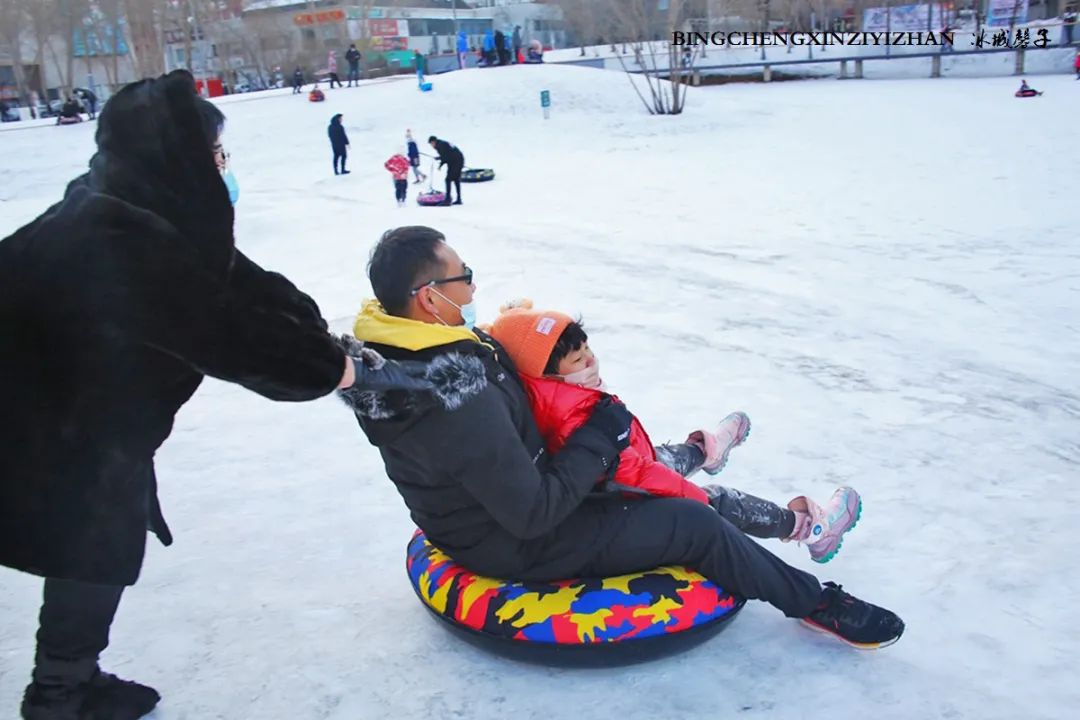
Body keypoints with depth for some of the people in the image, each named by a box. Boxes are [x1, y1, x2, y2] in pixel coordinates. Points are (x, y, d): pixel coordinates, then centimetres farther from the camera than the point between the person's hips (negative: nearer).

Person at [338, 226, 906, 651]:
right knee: (695, 525, -4)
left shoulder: (382, 346, -9)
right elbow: (533, 514, -30)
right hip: (516, 547, -9)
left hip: (471, 510, 9)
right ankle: (815, 603, 18)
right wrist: (600, 437, -19)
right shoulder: (461, 402, -39)